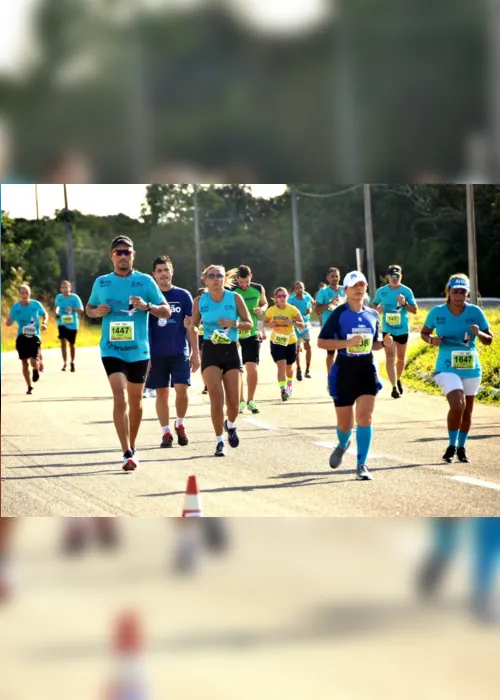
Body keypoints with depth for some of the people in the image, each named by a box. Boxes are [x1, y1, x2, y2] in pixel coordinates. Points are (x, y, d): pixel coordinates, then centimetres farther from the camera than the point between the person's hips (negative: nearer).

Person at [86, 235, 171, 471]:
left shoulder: (145, 281, -1)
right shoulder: (101, 283, 4)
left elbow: (166, 311, 0)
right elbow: (89, 308, 18)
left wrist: (147, 306, -19)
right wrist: (96, 312, -6)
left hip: (138, 350, 1)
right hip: (112, 350, -1)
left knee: (135, 401, 14)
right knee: (120, 399, -17)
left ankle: (132, 447, 32)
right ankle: (128, 454, -20)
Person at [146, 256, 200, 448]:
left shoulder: (183, 295, 3)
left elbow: (191, 326, 5)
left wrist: (195, 353, 2)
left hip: (180, 352, -1)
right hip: (156, 353, 1)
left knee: (182, 390, -11)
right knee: (161, 393, 4)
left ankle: (180, 425, 13)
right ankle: (166, 433, 13)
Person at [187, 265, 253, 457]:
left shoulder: (235, 298, -3)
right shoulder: (200, 301, -1)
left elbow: (249, 324, 1)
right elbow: (194, 325, 9)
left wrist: (234, 323, -18)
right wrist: (189, 324, -15)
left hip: (231, 351, 1)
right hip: (210, 351, -1)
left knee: (233, 402, 1)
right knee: (216, 399, -13)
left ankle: (230, 425, 36)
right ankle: (219, 442, -1)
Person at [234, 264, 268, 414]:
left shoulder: (258, 289, -2)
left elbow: (264, 303, 17)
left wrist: (262, 309, -6)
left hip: (252, 334, 2)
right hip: (234, 335, -2)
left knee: (252, 368, -7)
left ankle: (250, 400, 9)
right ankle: (241, 401, 18)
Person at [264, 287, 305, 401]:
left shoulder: (292, 310, -11)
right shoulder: (271, 310, -6)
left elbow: (302, 325, -11)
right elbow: (265, 322, 9)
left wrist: (293, 322, -31)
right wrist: (269, 324, -14)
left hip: (290, 342, 1)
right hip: (276, 342, -1)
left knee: (289, 367, 16)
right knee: (281, 365, -18)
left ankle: (289, 384, 46)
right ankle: (283, 390, -23)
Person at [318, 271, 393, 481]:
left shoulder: (372, 315, 8)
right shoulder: (339, 314, -6)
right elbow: (321, 342, -10)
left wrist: (384, 343, -2)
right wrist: (347, 342, -21)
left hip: (367, 370, 2)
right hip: (344, 370, -2)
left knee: (364, 417, -12)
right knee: (344, 421, 8)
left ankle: (362, 465, -7)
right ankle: (343, 445, 43)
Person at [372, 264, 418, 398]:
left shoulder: (406, 291, -5)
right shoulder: (381, 291, -2)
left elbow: (415, 310, -4)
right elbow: (374, 304, 14)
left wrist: (404, 303, -22)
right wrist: (377, 308, -9)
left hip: (403, 329, 1)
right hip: (387, 329, -1)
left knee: (401, 358, 17)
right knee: (390, 358, -13)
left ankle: (398, 380, 40)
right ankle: (394, 387, -19)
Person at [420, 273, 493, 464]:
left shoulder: (475, 312, -3)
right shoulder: (437, 312, -4)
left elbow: (489, 340, 3)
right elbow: (424, 333, 11)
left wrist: (479, 334, -19)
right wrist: (431, 340, -11)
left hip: (471, 368, 3)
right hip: (447, 368, -3)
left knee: (467, 410, 12)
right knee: (457, 405, -21)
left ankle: (461, 448, 30)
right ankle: (452, 446, -2)